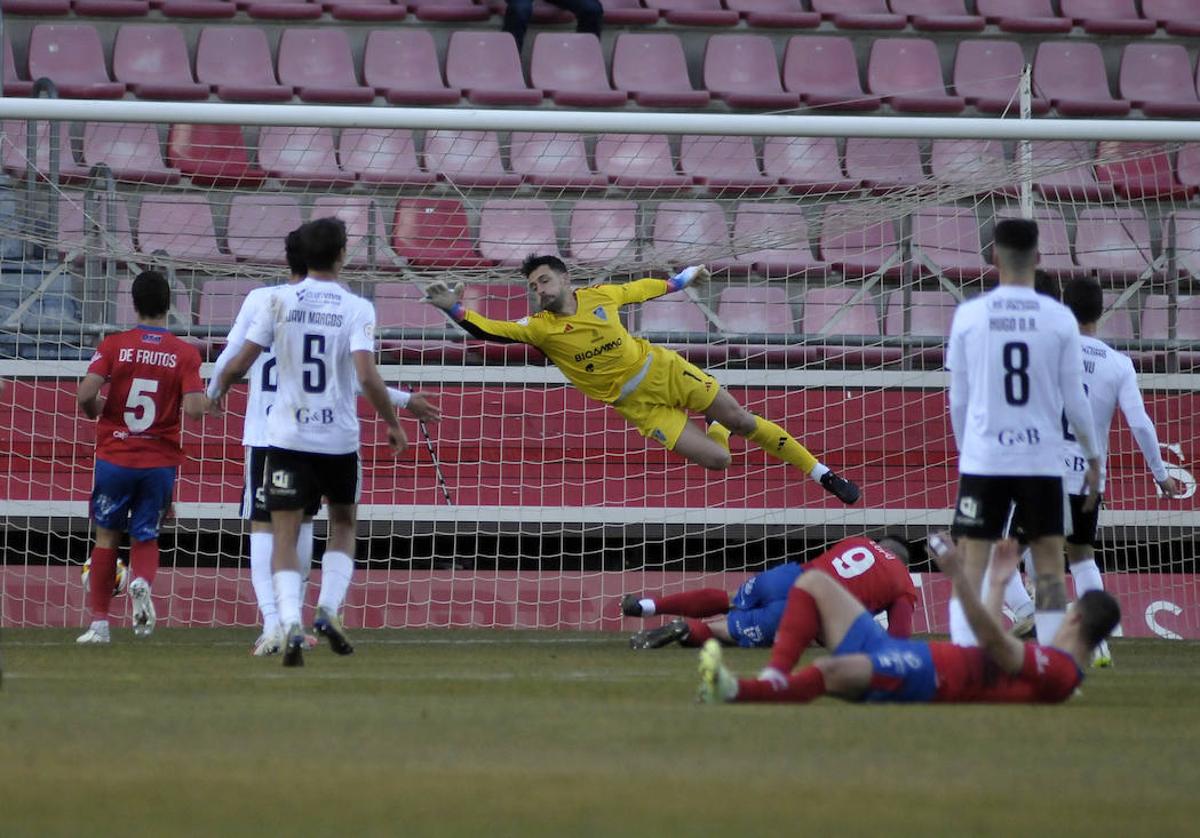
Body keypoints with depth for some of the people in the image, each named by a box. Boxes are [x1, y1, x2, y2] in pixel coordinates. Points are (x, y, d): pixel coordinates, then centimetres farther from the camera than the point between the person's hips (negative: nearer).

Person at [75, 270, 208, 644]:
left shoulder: (114, 345, -5)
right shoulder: (185, 354, -5)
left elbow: (85, 395, -15)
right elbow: (194, 409, -15)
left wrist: (97, 412, 7)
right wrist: (209, 400, 8)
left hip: (115, 457, 0)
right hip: (160, 462, 0)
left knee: (107, 537, 14)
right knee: (146, 537, 15)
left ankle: (99, 623, 14)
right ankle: (142, 582, -19)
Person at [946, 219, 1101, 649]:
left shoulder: (969, 315, -2)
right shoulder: (1059, 319, -3)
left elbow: (958, 398, 5)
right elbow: (1074, 400, 2)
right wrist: (1093, 456, 16)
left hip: (983, 458, 0)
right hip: (1042, 460, 0)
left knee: (972, 565, 3)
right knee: (1050, 567, 7)